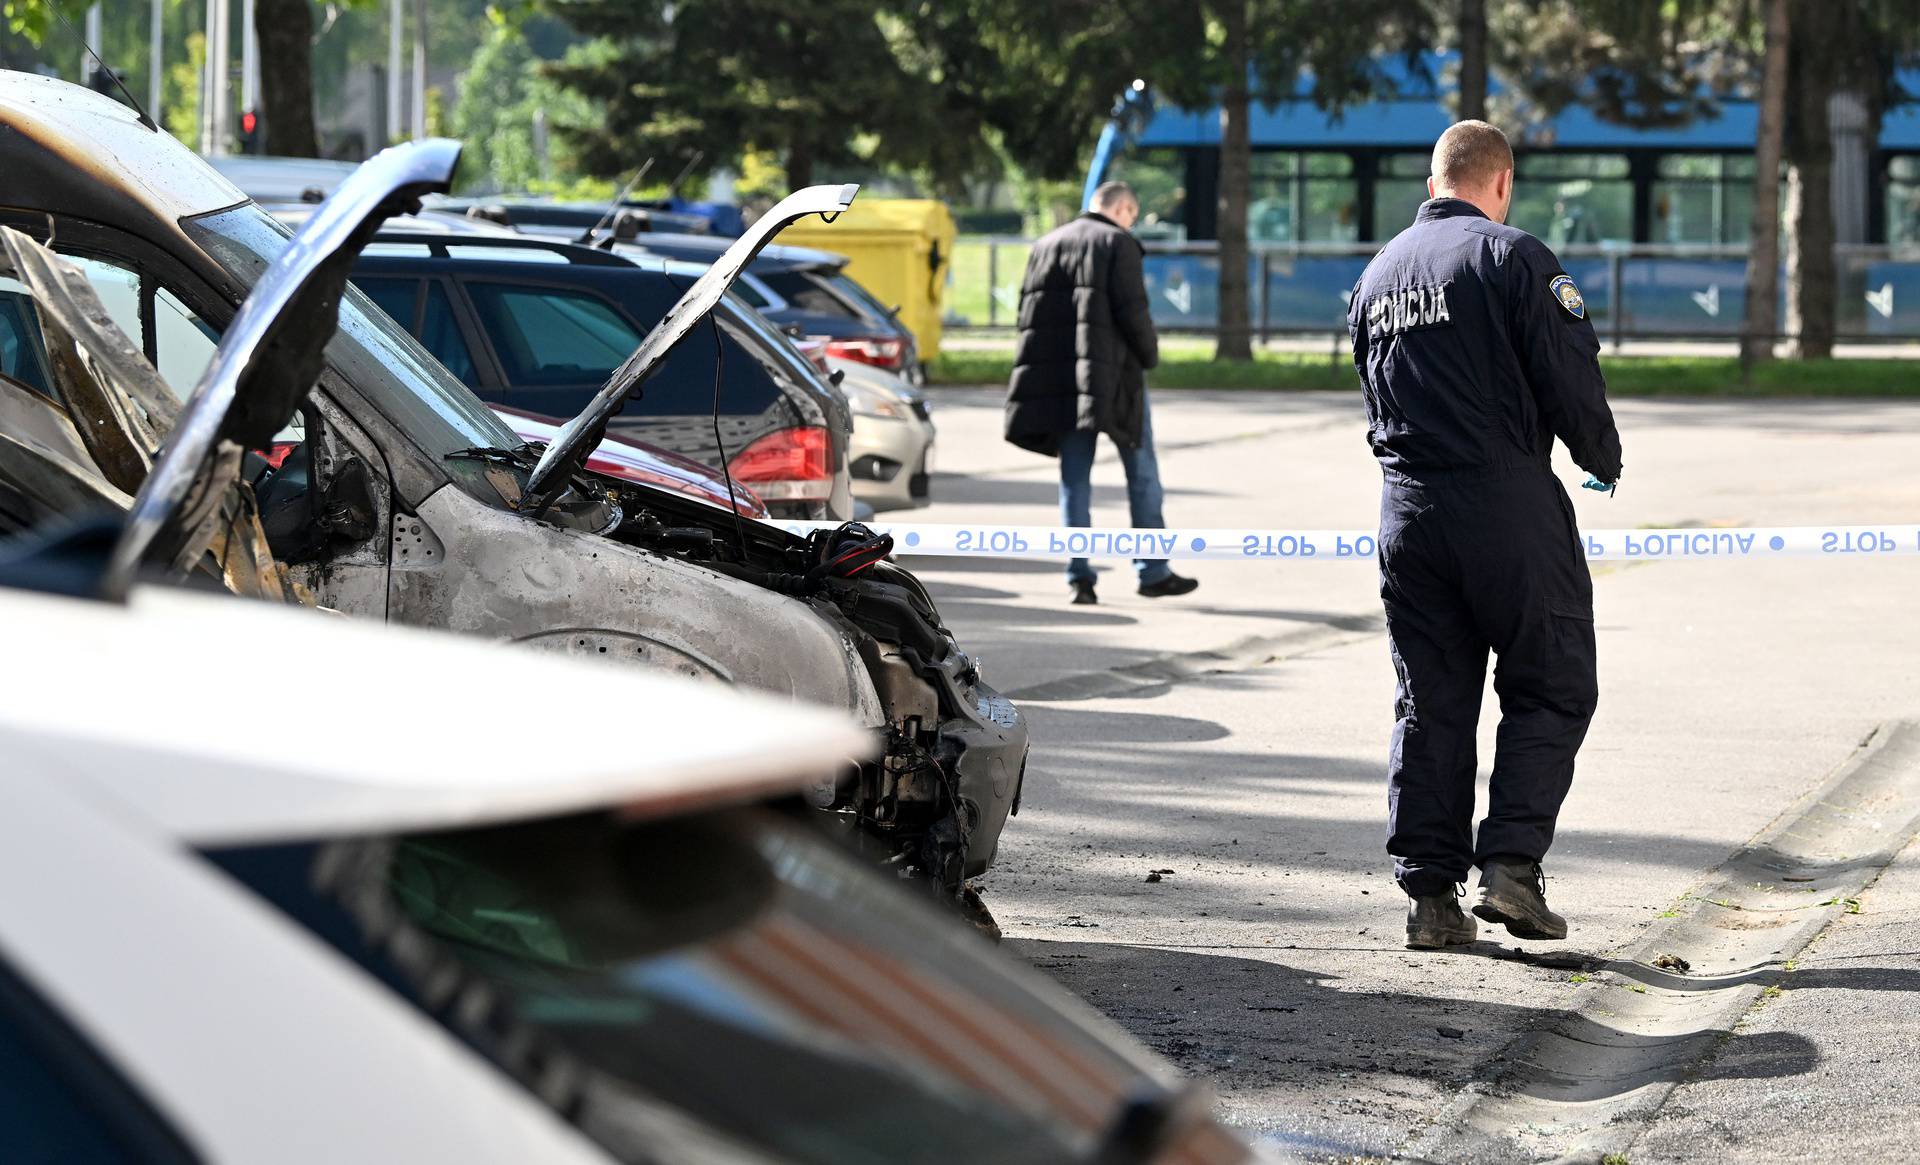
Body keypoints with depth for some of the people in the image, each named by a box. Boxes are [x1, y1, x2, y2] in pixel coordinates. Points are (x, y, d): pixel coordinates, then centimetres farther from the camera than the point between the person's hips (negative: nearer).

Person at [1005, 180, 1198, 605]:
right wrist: (1149, 355, 1)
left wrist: (1055, 358, 14)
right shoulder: (1118, 243, -5)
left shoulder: (1045, 246, 13)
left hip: (1060, 377, 5)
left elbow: (1028, 312, 10)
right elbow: (1132, 310, -13)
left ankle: (1079, 574, 1)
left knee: (1074, 478, 7)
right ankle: (1153, 572, 7)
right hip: (1112, 374, -5)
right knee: (1142, 474, 5)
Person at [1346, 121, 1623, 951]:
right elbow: (1572, 380, -8)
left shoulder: (1377, 274, 15)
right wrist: (1604, 461, 9)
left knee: (1428, 702, 9)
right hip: (1507, 503, -6)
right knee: (1551, 689, 5)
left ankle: (1430, 894, 7)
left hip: (1407, 508, 6)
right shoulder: (1512, 257, -6)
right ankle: (1512, 861, -7)